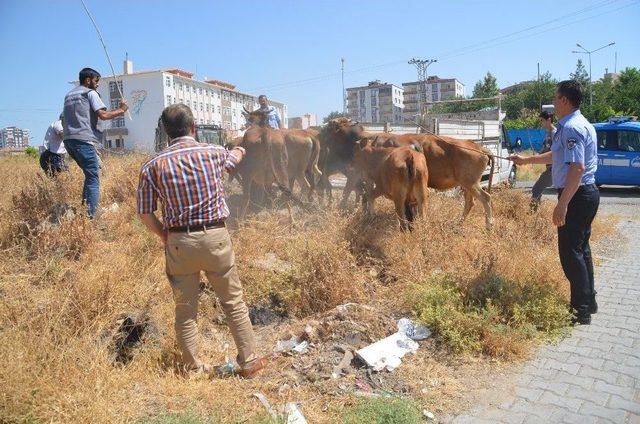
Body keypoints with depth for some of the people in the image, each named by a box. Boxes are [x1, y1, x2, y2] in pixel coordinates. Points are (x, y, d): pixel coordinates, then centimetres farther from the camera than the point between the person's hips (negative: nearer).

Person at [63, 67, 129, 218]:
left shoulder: (68, 95, 24)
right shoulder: (90, 93, 0)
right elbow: (103, 115, -11)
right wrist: (120, 110, 1)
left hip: (68, 139, 8)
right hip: (83, 140, -8)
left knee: (90, 174, 18)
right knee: (93, 179, -8)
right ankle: (91, 216, -15)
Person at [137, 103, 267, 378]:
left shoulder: (153, 166, -1)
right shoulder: (215, 153, -1)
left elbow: (145, 213, 0)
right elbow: (234, 157, 24)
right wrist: (240, 150, 49)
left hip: (178, 242, 1)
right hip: (215, 237, 0)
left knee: (185, 309, 14)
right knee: (234, 302, 13)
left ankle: (193, 368, 26)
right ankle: (249, 361, 23)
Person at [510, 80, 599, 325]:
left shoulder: (571, 128, -19)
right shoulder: (581, 124, 16)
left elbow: (577, 168, -27)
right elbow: (557, 156, 29)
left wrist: (562, 204, -28)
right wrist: (527, 160, 37)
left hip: (575, 195, -11)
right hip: (587, 194, 11)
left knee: (570, 252, -6)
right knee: (581, 248, 19)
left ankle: (581, 311, 2)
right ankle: (588, 302, 30)